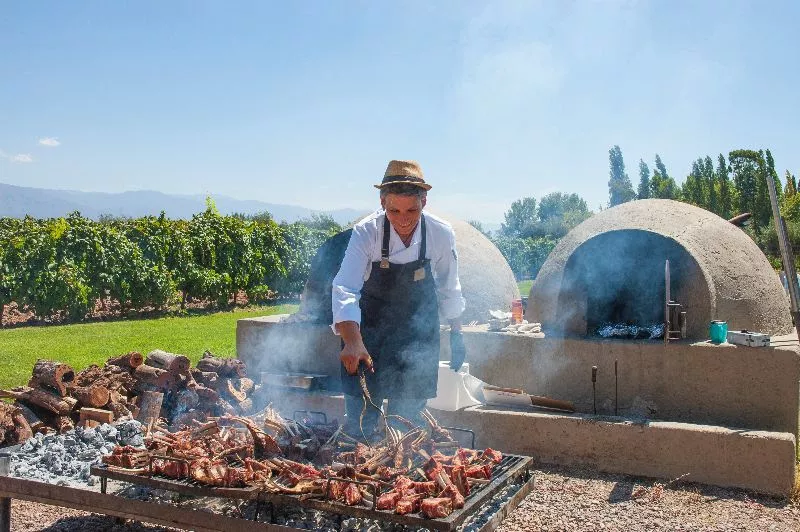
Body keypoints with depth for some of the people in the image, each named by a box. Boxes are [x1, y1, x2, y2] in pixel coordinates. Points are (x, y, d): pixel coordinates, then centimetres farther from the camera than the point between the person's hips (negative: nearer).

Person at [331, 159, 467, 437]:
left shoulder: (441, 234, -17)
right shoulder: (366, 232, -25)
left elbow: (449, 290, 0)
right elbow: (345, 289, -33)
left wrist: (456, 334, 7)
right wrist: (353, 341, -47)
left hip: (419, 330, 2)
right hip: (369, 328, -1)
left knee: (409, 413, 8)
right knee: (361, 415, 1)